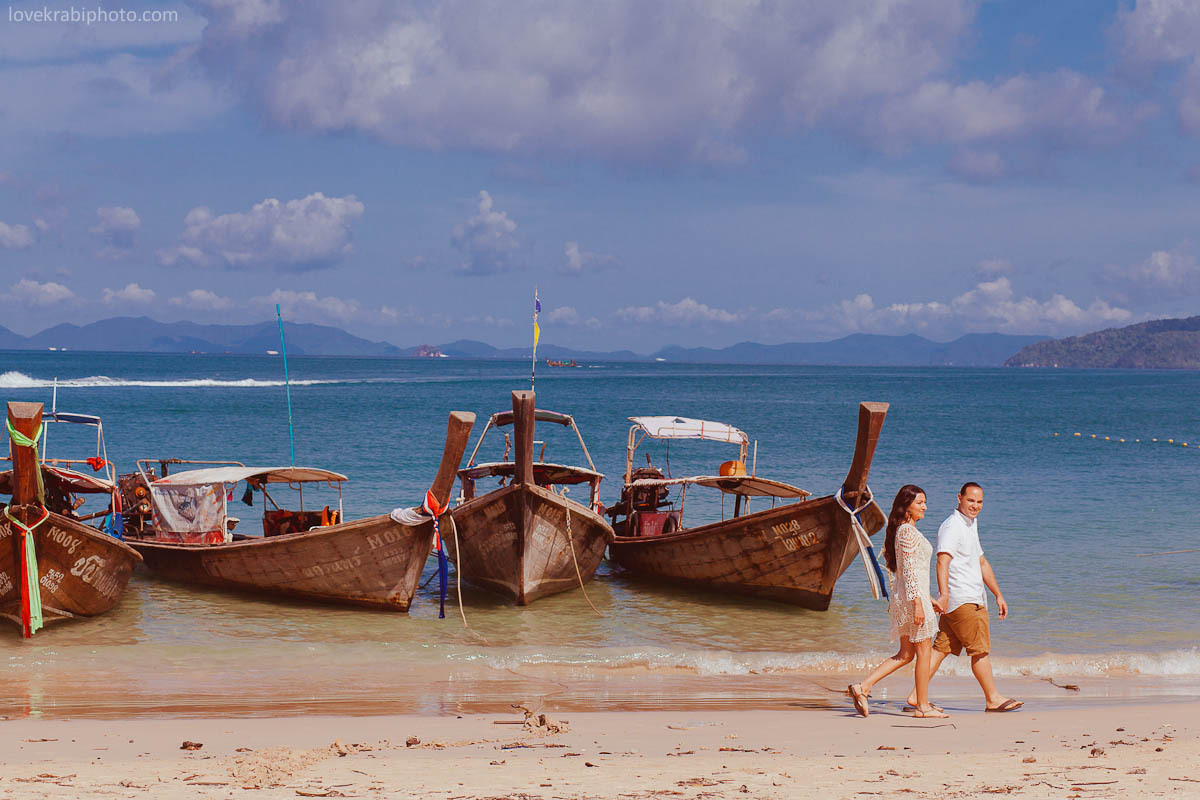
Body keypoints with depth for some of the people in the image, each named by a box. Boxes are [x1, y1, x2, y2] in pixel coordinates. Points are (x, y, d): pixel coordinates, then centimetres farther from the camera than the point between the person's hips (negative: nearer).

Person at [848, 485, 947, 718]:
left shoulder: (905, 529, 17)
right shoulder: (908, 531, -14)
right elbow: (908, 570, -20)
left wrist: (928, 598, 25)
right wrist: (917, 602, -23)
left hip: (904, 594, 10)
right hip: (912, 595, -10)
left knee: (906, 653, 10)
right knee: (924, 651, -1)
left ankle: (863, 687, 2)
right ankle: (923, 706, 5)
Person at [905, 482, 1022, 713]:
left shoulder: (970, 525, 21)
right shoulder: (952, 526, -12)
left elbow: (982, 563, 29)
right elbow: (943, 561, -26)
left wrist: (998, 595, 28)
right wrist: (944, 594, -38)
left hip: (972, 598, 10)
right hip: (962, 600, -10)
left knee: (942, 648, 5)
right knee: (980, 649, -2)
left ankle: (917, 696, 2)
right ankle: (993, 699, 6)